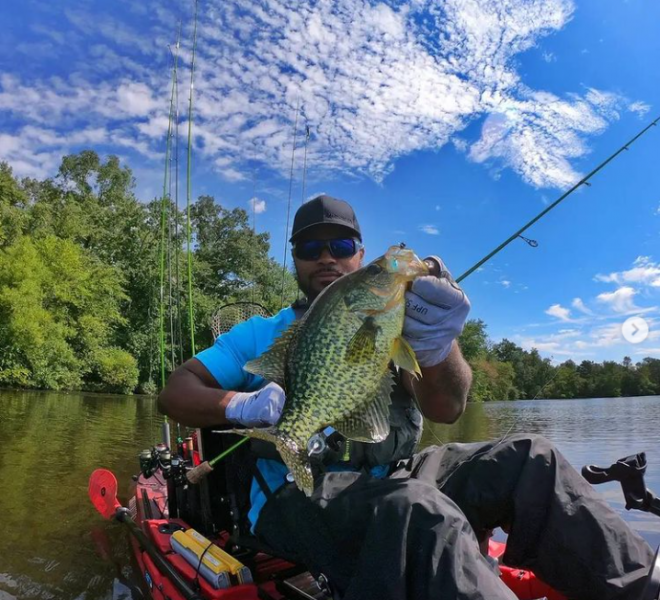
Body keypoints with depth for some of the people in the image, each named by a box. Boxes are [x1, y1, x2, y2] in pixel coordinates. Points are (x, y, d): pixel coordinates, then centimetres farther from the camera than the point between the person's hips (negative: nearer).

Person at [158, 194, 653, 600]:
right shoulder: (264, 335, 10)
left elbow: (447, 410, -5)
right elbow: (174, 392, 3)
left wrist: (436, 344, -29)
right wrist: (241, 406, -20)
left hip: (388, 478, 4)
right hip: (298, 492, -3)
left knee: (529, 461, -11)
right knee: (420, 511, -35)